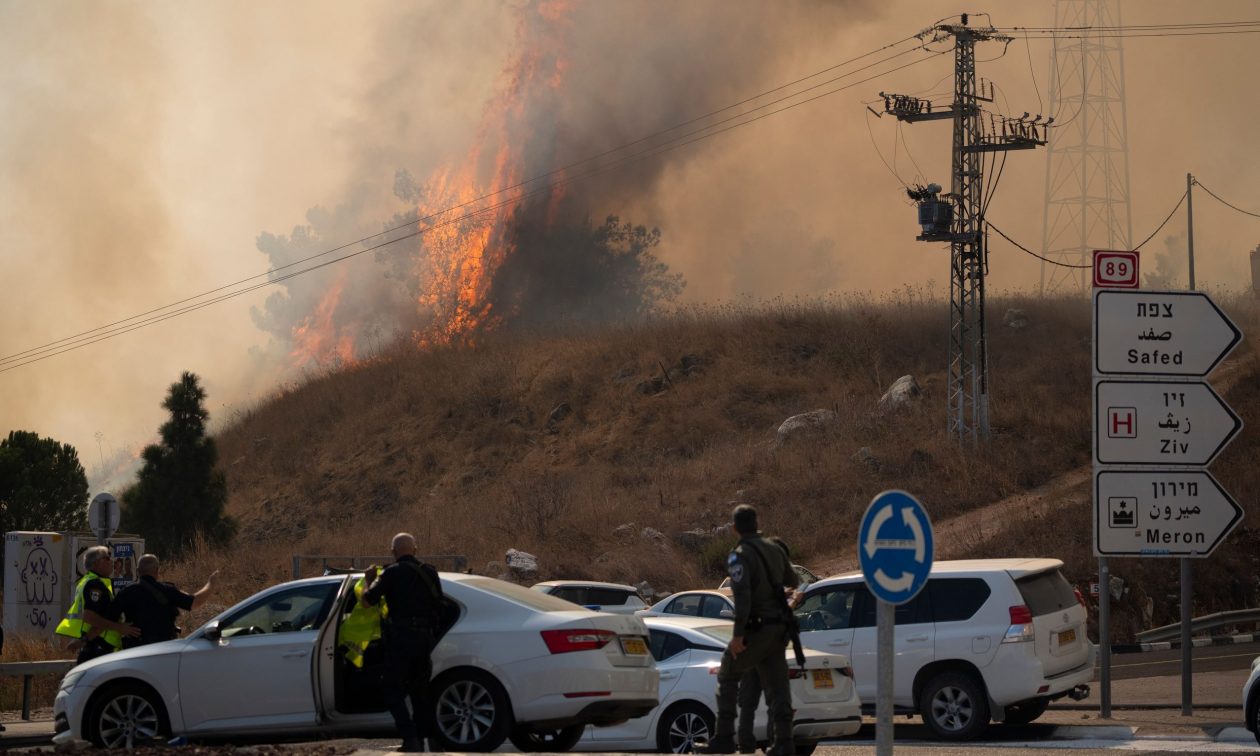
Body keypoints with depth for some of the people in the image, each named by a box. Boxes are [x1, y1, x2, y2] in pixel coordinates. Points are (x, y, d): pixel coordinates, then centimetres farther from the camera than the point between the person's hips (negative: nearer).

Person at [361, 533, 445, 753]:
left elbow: (368, 600, -7)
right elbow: (438, 605, 17)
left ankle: (410, 739, -15)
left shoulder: (391, 573, -8)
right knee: (420, 690, 16)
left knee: (394, 692, -1)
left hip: (401, 636, -6)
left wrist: (371, 581, 11)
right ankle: (421, 739, 17)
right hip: (425, 636, 6)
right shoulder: (429, 573, 10)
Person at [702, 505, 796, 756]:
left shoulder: (740, 556, -14)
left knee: (728, 677, 6)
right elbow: (791, 581, 24)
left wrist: (738, 634, -23)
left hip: (756, 627, -7)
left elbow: (742, 596, -23)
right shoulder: (774, 549, 9)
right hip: (778, 628, 7)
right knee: (777, 685, 7)